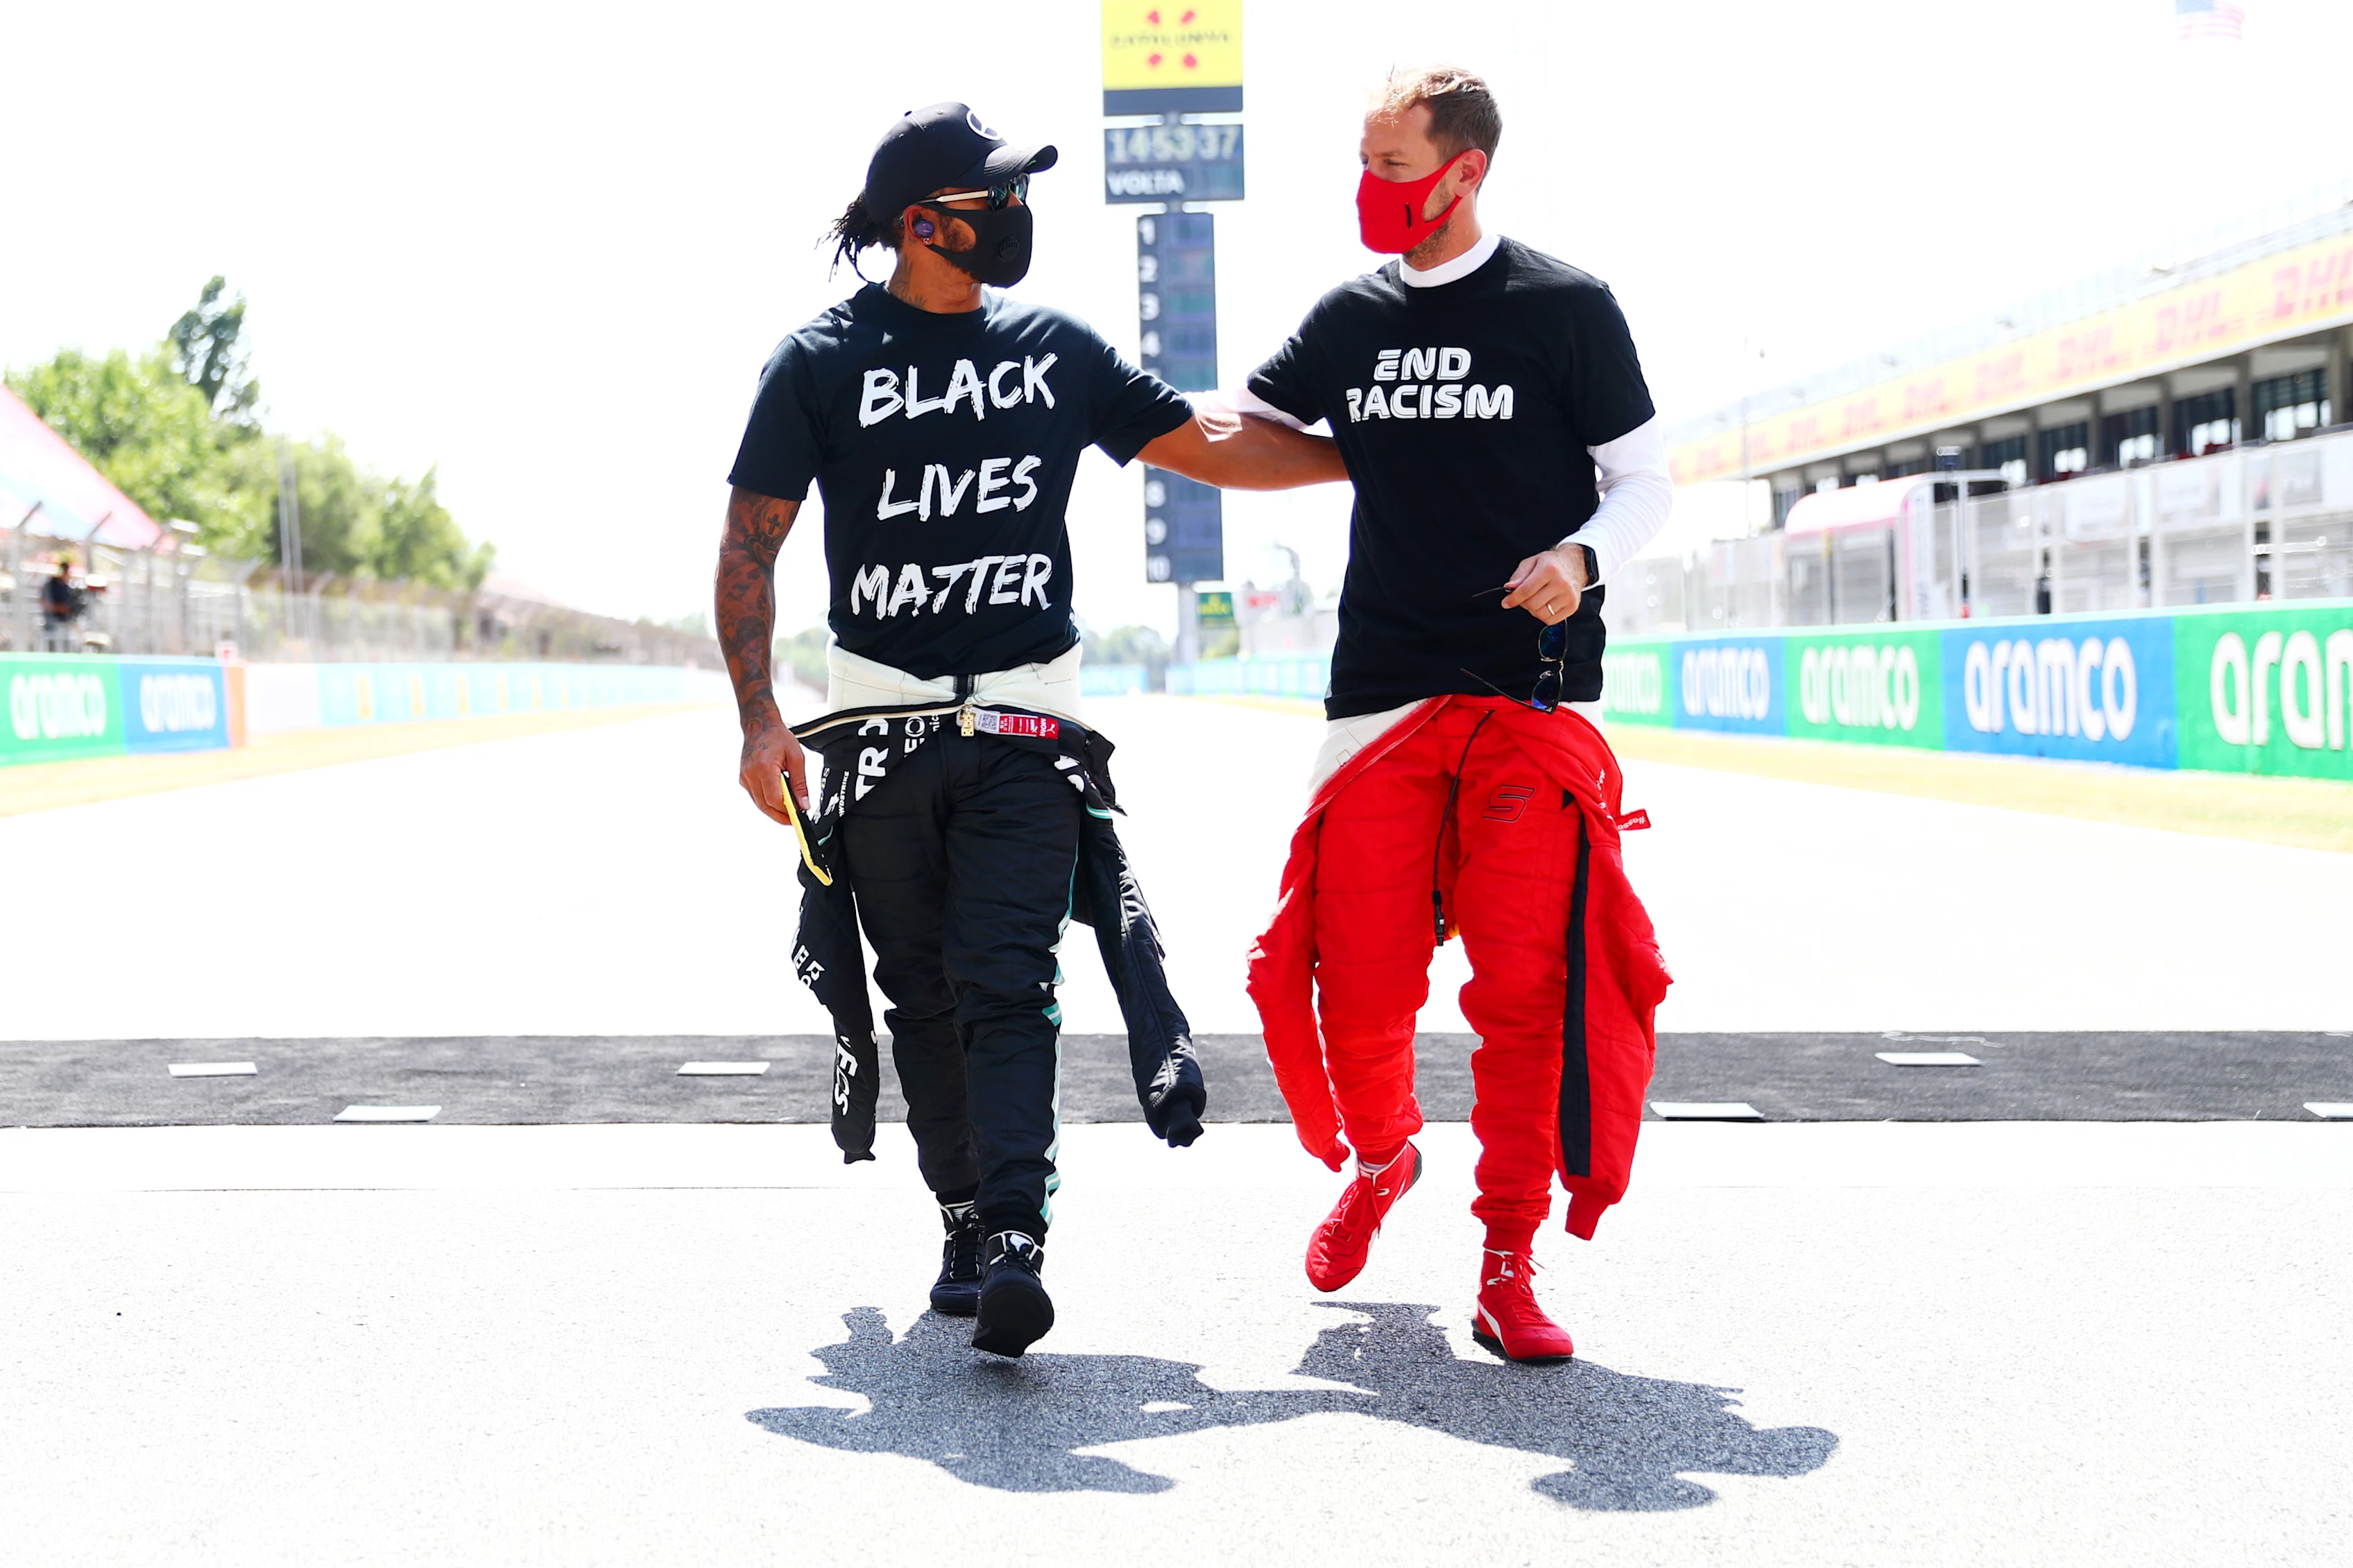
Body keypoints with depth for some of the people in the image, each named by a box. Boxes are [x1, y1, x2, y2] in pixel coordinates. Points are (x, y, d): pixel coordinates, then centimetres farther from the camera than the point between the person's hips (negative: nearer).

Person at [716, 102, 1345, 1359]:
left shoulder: (1056, 349, 9)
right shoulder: (822, 362, 1)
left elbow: (1209, 444, 15)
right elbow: (750, 547, 1)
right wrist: (759, 720, -9)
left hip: (1025, 729, 0)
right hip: (880, 726, 0)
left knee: (1005, 984, -12)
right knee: (922, 996, 4)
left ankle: (1014, 1244, -21)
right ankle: (965, 1220, 18)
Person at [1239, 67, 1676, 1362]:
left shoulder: (1565, 309, 1)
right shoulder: (1351, 319, 12)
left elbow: (1644, 483, 4)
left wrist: (1579, 557, -15)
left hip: (1532, 696, -3)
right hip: (1381, 694, 3)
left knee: (1529, 987, -9)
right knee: (1357, 984, 0)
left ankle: (1509, 1268, 0)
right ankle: (1378, 1164, 31)